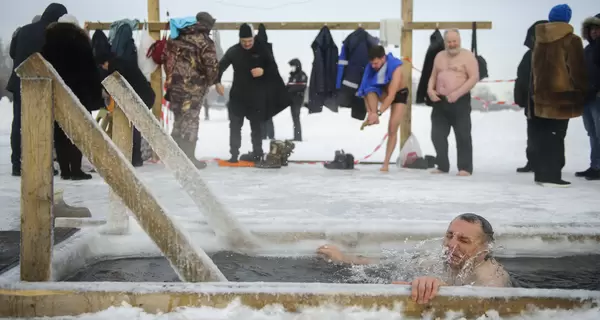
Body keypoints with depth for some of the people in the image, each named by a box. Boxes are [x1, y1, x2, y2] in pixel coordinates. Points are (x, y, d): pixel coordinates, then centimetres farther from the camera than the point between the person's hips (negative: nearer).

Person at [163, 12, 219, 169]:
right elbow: (212, 66, -13)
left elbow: (167, 58, 16)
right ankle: (188, 158, 3)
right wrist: (210, 81, 6)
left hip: (174, 84, 6)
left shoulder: (177, 38, 10)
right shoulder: (204, 42, -10)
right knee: (190, 121, 0)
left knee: (179, 120, 17)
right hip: (193, 88, -6)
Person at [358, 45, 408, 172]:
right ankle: (374, 119, -26)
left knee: (392, 130, -11)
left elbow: (392, 95, -38)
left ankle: (386, 163, -6)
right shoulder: (371, 66, -21)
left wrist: (378, 113, -43)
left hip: (399, 94, -4)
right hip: (383, 92, 4)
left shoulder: (395, 68, -34)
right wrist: (370, 112, -32)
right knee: (369, 89, -32)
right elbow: (366, 90, -21)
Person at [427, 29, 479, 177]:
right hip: (440, 101, 6)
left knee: (463, 136, -5)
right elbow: (433, 76, 21)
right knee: (437, 135, 6)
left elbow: (474, 77, -11)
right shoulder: (439, 56, 15)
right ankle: (442, 166, 15)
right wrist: (430, 89, -1)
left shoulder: (467, 56, -3)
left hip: (460, 101, -6)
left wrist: (457, 93, -21)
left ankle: (465, 167, 0)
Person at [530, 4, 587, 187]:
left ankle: (541, 173, 15)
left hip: (542, 95, 6)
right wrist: (581, 94, 0)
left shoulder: (539, 41, 11)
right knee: (556, 137, -6)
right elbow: (577, 71, -8)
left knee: (542, 136, 11)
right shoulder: (571, 40, -7)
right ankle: (551, 176, -8)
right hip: (562, 95, -6)